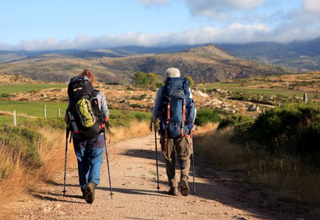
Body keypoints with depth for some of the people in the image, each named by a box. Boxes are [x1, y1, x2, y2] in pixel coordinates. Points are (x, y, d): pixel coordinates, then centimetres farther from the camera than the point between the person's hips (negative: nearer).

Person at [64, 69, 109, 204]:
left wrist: (68, 121, 21)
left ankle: (85, 188, 18)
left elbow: (67, 118, -1)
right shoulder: (99, 95, 0)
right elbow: (106, 116, 5)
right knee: (96, 160, 7)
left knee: (82, 162, 14)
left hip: (78, 135, 1)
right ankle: (92, 182, -19)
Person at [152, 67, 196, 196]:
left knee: (169, 159, 10)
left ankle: (173, 187, 9)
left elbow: (156, 111, 2)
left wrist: (154, 120, 23)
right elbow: (193, 110, 7)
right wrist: (191, 123, 24)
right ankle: (184, 178, -16)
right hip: (183, 129, 1)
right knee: (184, 157, 10)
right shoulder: (187, 89, 6)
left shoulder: (162, 90, 2)